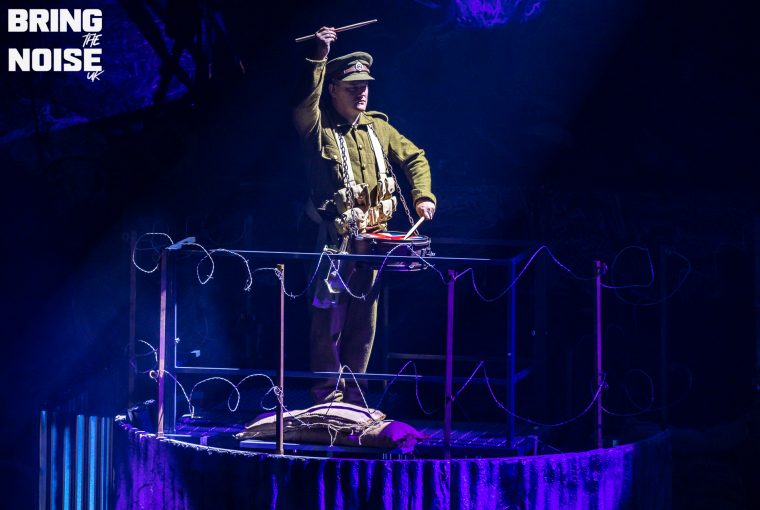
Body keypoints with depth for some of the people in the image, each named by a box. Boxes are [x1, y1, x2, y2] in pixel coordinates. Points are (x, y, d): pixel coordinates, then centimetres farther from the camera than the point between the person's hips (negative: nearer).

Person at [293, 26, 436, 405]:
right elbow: (303, 107, -27)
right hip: (335, 241, -6)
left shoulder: (378, 128, 13)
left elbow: (415, 158, 21)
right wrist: (319, 58, -31)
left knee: (363, 323, 10)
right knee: (329, 323, -6)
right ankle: (327, 401, 0)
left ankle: (352, 400, 19)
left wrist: (423, 196, 7)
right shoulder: (320, 127, -5)